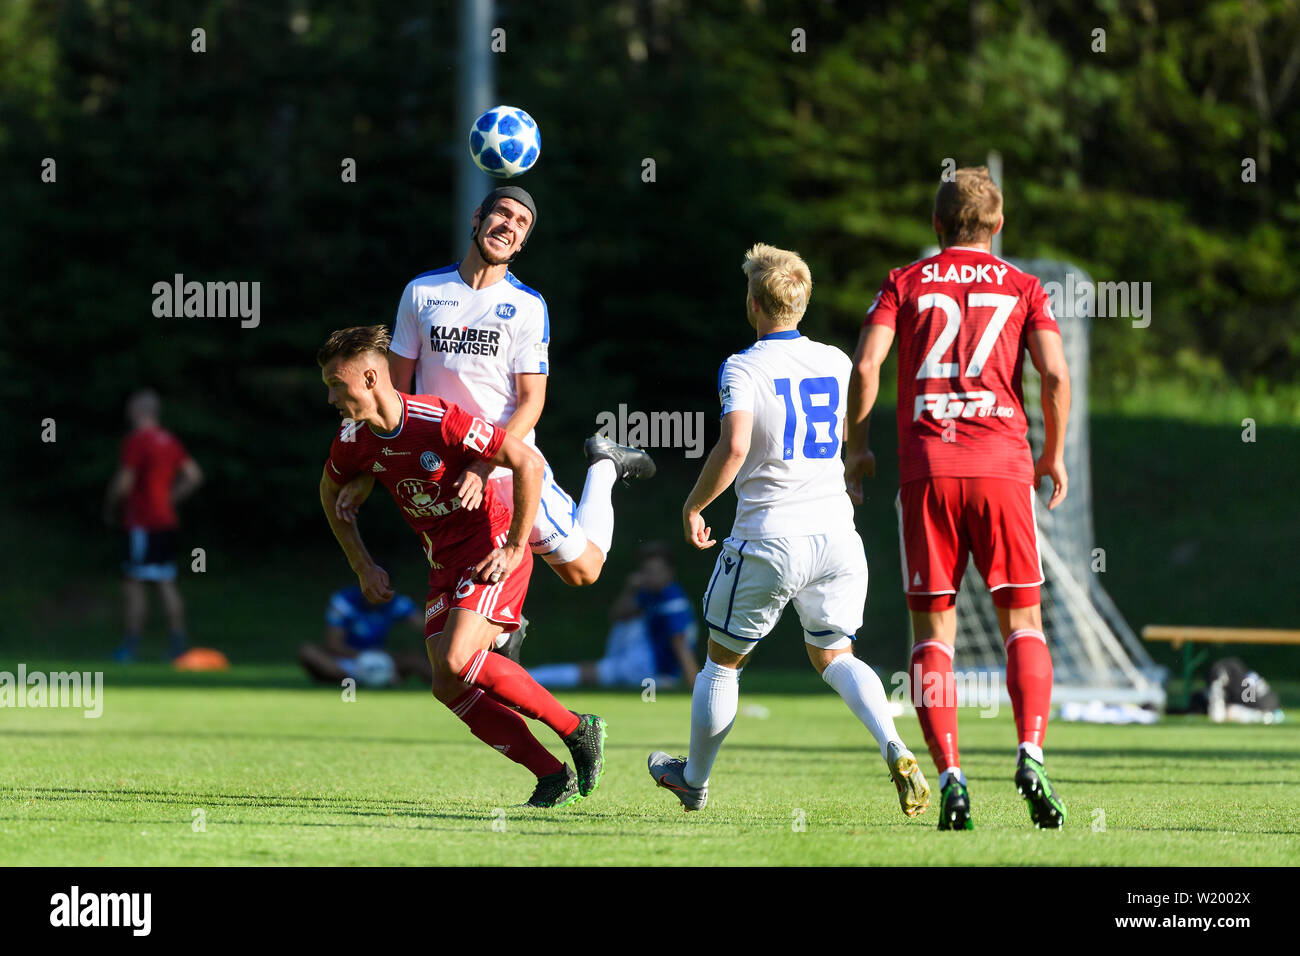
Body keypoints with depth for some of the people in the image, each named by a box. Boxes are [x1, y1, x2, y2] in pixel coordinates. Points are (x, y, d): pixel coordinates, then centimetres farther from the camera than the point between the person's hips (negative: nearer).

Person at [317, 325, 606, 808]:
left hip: (492, 549, -7)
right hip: (444, 565, 7)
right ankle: (554, 778, 0)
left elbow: (528, 462, -20)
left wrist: (515, 547, -18)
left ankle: (577, 729, -11)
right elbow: (331, 494, 20)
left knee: (457, 662, -25)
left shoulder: (441, 421, -23)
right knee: (450, 688, -5)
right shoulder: (354, 441, -2)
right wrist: (363, 566, 13)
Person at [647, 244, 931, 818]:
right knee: (832, 655, 17)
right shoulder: (835, 363, 7)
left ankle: (694, 780, 31)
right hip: (836, 534, 4)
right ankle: (893, 747, -10)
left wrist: (694, 506, -8)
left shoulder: (743, 368, -10)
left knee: (722, 661, 15)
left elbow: (733, 448, -23)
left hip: (769, 539, -4)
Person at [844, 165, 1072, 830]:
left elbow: (865, 365, -3)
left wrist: (857, 448, 9)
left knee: (933, 631, 5)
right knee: (1022, 622, 7)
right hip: (1002, 466, 0)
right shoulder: (1021, 286, 11)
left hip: (926, 470, 0)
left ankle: (949, 777, -6)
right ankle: (1030, 756, -14)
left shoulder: (905, 284, 11)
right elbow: (1055, 376, -1)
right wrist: (1054, 455, 13)